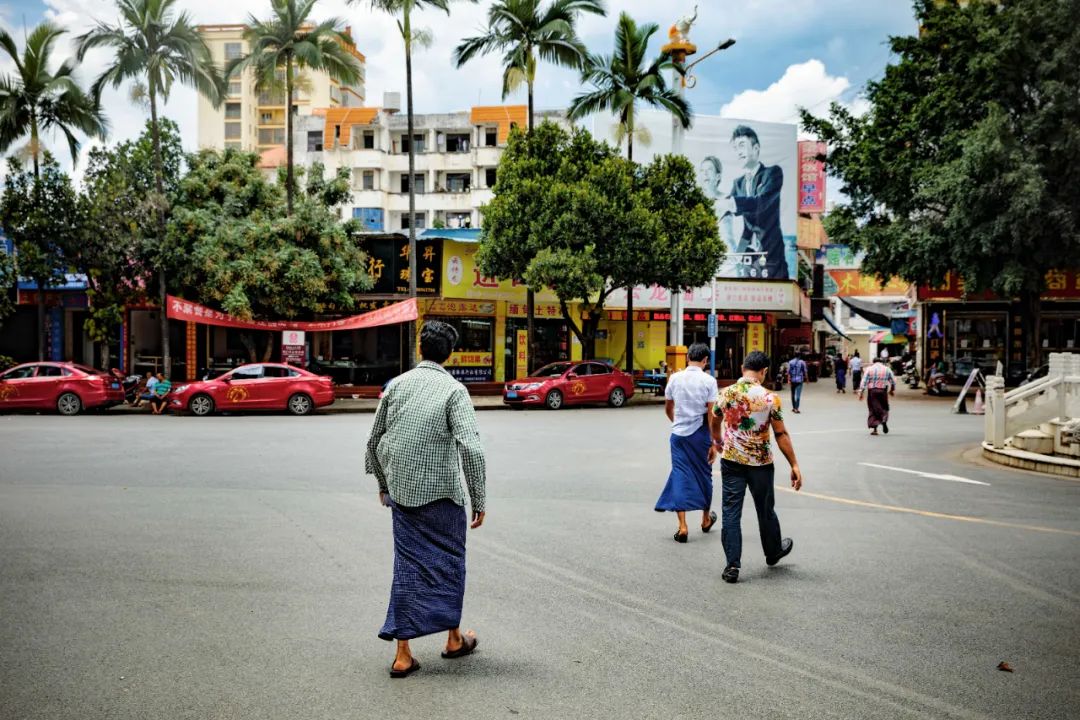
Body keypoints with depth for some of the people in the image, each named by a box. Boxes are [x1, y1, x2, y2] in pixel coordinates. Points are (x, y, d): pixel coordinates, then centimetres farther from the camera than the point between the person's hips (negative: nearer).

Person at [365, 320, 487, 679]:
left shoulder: (396, 384, 4)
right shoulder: (454, 390, -10)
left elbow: (374, 441, 12)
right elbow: (471, 449, -20)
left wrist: (383, 484, 26)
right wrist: (479, 501, -12)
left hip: (401, 491, 4)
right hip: (440, 493, -4)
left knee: (408, 566, 10)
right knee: (448, 562, 15)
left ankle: (403, 653, 9)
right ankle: (454, 638, 29)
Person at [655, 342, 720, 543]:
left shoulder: (675, 378, 1)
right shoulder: (708, 381, -9)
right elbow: (711, 414, -11)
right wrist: (713, 443, -6)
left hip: (678, 434, 2)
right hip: (699, 435, -2)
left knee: (680, 475, 4)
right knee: (703, 474, 16)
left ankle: (682, 526, -3)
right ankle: (706, 519, 34)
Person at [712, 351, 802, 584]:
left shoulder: (726, 393, -3)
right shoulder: (770, 398, -12)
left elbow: (715, 424, 13)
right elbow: (781, 435, -10)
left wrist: (718, 443, 33)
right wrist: (794, 465, -3)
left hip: (731, 460, 1)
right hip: (760, 463, -1)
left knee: (731, 512, 4)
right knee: (765, 510, 18)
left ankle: (732, 565, 0)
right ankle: (773, 552, 40)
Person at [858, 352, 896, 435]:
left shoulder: (869, 369, 4)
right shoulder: (887, 369, 8)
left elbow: (864, 381, -4)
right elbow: (893, 381, 10)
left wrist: (860, 392, -4)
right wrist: (893, 390, 26)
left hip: (872, 391, 0)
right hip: (883, 391, 0)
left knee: (873, 410, 5)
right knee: (884, 408, 13)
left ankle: (873, 428, -1)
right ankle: (884, 421, -15)